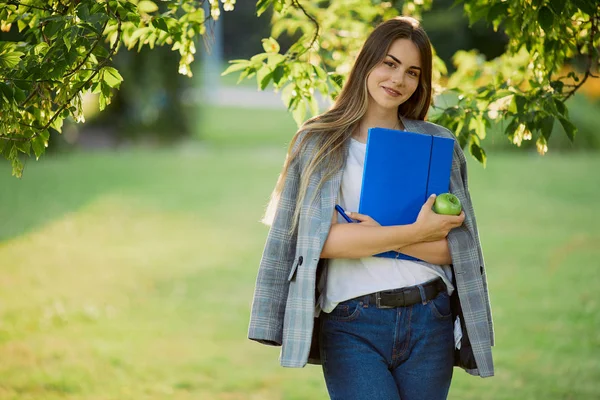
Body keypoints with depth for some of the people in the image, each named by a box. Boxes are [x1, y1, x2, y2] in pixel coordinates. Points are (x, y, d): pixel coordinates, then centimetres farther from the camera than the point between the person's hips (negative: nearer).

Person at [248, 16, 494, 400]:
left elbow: (454, 246, 4)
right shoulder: (319, 141, 5)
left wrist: (379, 237, -10)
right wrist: (412, 233, -11)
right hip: (352, 325, -3)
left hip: (428, 318, 3)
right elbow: (323, 239, -7)